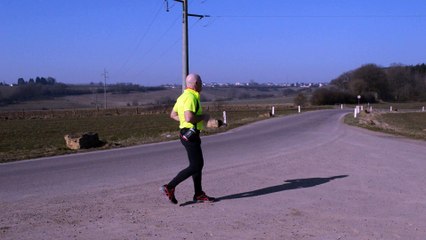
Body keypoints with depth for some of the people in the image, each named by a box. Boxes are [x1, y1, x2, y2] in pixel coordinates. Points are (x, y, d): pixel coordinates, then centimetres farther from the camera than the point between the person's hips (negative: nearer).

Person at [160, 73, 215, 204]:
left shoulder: (183, 96, 14)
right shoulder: (191, 97, -18)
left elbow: (173, 115, 22)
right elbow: (189, 118, -29)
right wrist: (203, 117, -14)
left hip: (186, 133, 11)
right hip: (191, 135, -11)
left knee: (198, 164, 15)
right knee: (195, 166, -6)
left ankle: (198, 194, 21)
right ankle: (169, 187, -5)